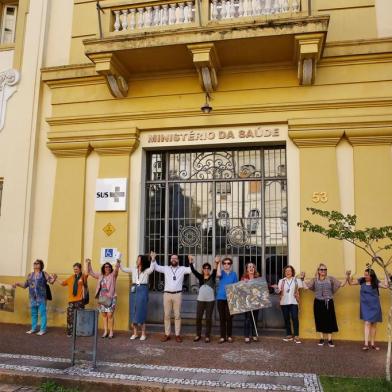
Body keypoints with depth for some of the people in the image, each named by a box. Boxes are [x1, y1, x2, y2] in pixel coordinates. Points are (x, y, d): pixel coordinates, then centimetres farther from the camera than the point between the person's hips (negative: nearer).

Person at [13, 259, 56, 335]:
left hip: (41, 298, -5)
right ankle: (33, 328, 26)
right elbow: (25, 285, 16)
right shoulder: (30, 275, 12)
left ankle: (43, 329, 5)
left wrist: (54, 278, -28)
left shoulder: (44, 274, -2)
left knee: (42, 313, -2)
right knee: (33, 314, 15)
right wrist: (17, 284, 4)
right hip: (33, 298, 5)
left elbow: (51, 281, -8)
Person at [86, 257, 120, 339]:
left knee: (110, 315, -6)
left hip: (111, 298, -5)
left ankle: (111, 332, 2)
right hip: (102, 298, 5)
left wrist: (118, 261, -37)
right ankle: (105, 331, 16)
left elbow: (116, 269, -19)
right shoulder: (100, 276, 13)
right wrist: (88, 264, 7)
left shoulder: (113, 275, 0)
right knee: (104, 315, 8)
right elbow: (91, 272, 17)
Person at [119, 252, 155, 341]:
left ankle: (143, 334, 6)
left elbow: (151, 268, -24)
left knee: (141, 312, -4)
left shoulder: (146, 270, -3)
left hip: (142, 290, -5)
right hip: (133, 290, 5)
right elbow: (123, 269, 16)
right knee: (133, 312, 6)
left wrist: (153, 259, -38)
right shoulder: (133, 269, 11)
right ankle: (135, 333, 15)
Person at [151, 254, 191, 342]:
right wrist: (153, 259, -4)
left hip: (177, 294, -1)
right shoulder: (166, 268, 11)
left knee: (177, 315, 3)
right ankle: (167, 334, 13)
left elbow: (192, 269, -1)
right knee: (166, 315, 5)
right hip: (167, 294, 1)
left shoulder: (182, 269, 7)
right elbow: (156, 267, 11)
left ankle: (178, 335, 9)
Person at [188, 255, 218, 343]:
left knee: (208, 318, 2)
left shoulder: (212, 277, 3)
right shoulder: (200, 277, 8)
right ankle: (198, 335, 18)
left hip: (210, 300, -2)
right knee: (198, 318, 4)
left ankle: (207, 336, 11)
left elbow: (215, 271, -16)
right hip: (200, 300, 2)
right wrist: (191, 262, -19)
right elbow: (193, 271, -4)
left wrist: (216, 263, -36)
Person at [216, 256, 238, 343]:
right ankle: (223, 336, 10)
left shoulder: (234, 274, 7)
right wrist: (218, 264, -10)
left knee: (229, 317, 1)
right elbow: (218, 274, -19)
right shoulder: (222, 272, 5)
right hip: (221, 297, 0)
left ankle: (229, 336, 12)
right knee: (222, 318, 3)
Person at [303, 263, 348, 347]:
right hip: (318, 303, 1)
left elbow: (341, 284, -3)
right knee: (320, 320, 7)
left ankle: (330, 340, 10)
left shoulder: (330, 279, 2)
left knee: (329, 320, 1)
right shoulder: (315, 280, 3)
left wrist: (346, 277, -14)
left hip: (328, 303, -1)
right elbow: (306, 287, -3)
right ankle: (321, 339, 18)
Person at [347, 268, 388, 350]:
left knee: (374, 325, 9)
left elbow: (385, 286, -20)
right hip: (366, 306, -1)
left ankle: (372, 344, 22)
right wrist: (349, 276, -14)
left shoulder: (375, 282, -7)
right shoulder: (362, 281, -4)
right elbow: (351, 283, 2)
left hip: (374, 306, 1)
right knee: (367, 323, -9)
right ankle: (366, 344, -10)